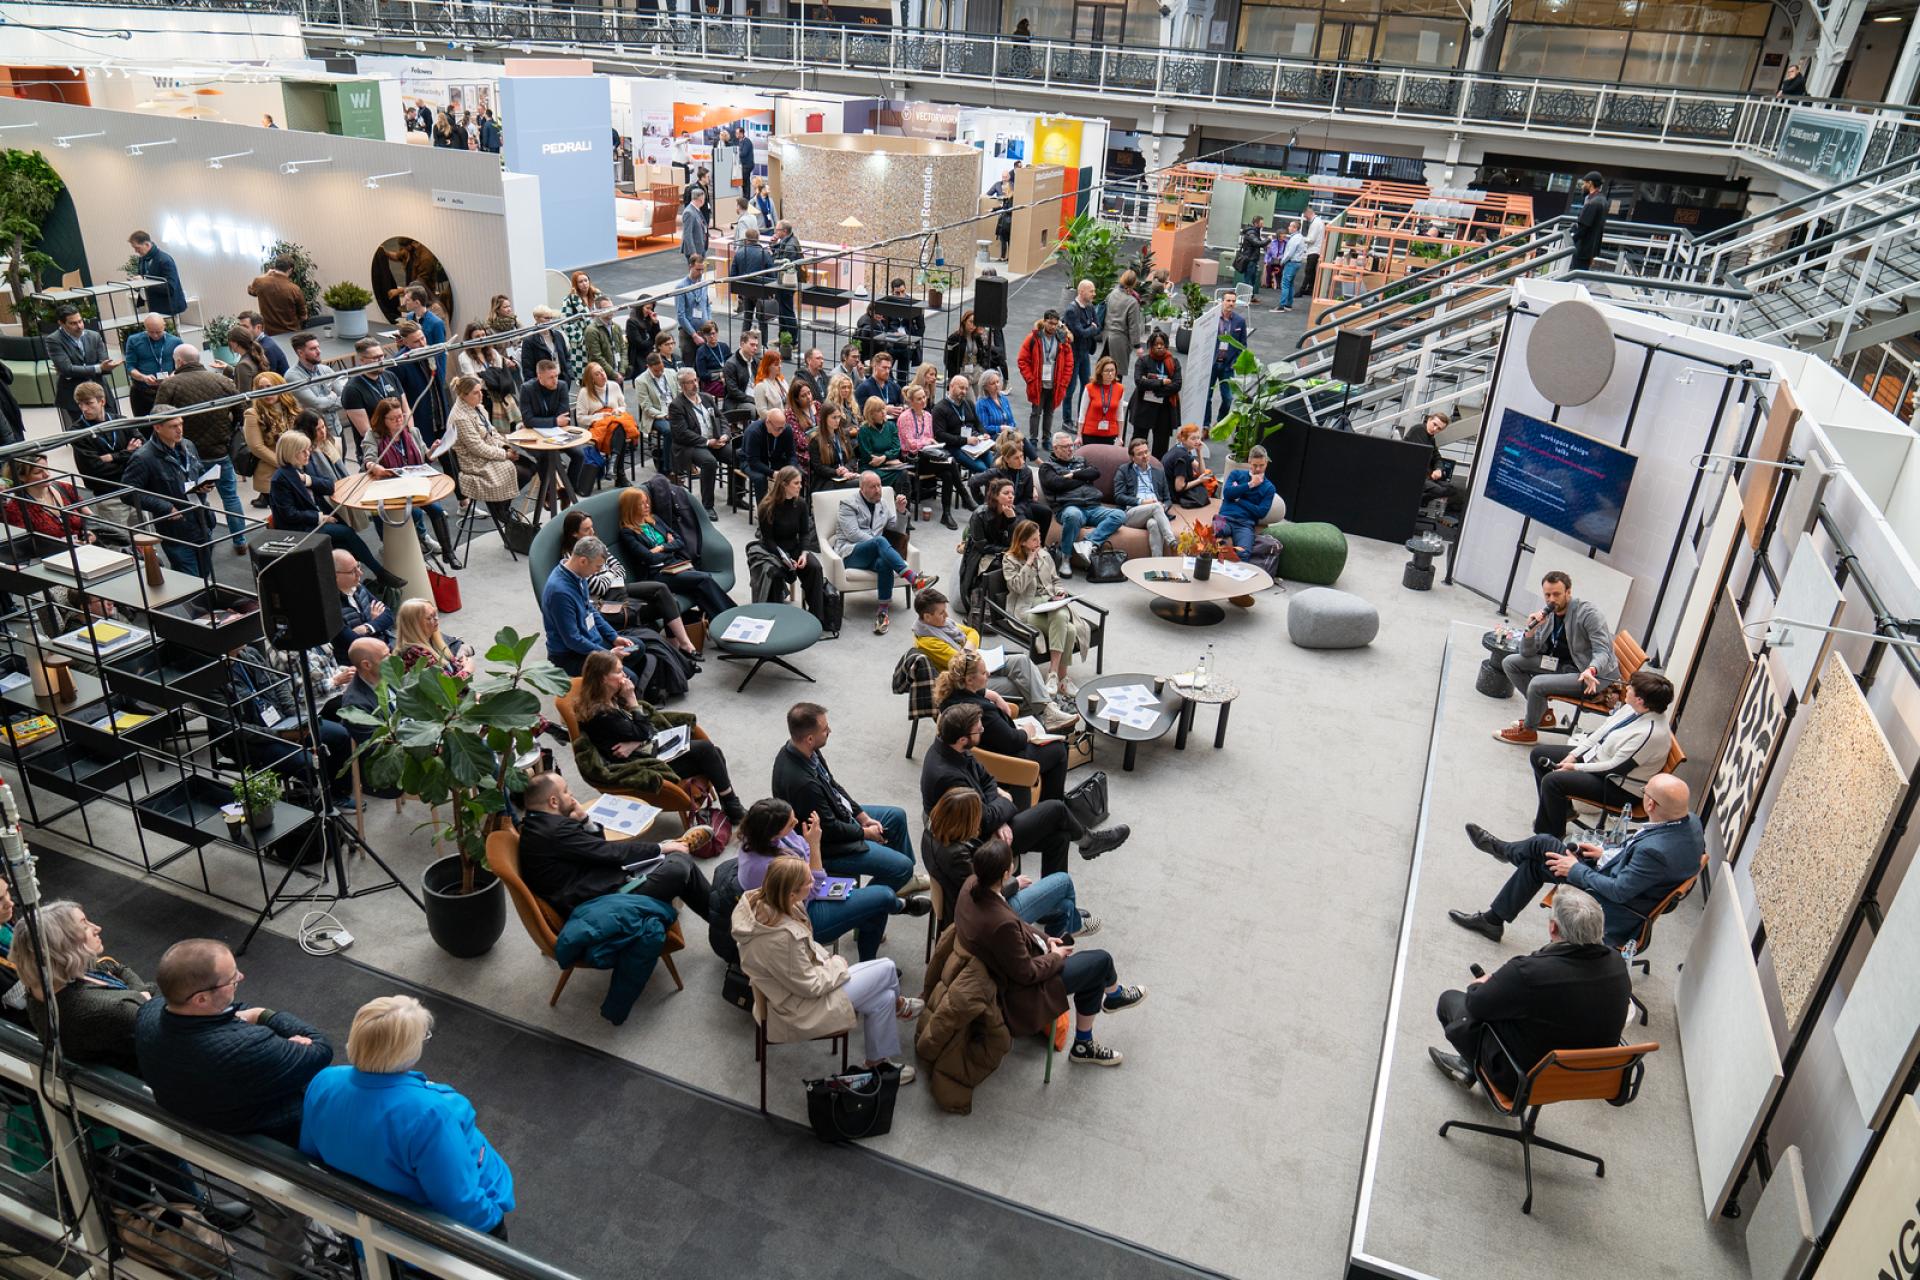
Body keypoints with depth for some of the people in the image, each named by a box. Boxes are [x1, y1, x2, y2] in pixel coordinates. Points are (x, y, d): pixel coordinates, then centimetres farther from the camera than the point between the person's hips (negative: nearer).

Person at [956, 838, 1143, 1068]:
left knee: (1093, 971, 18)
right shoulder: (1001, 924, -41)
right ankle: (1115, 995, 41)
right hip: (1018, 990, -8)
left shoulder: (971, 884, -16)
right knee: (1102, 961, 5)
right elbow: (1026, 974, -25)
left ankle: (1084, 1045, 37)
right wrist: (1056, 956, -7)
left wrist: (1043, 938, 3)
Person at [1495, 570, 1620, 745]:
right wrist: (1530, 629, -17)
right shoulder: (1545, 614, 1)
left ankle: (1528, 732, -2)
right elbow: (1527, 653, 3)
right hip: (1563, 665, 8)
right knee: (1510, 662, -1)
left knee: (1538, 683, -28)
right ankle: (1543, 714, 6)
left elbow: (1603, 651, -22)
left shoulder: (1588, 612, -17)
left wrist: (1591, 670, -44)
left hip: (1597, 675, -8)